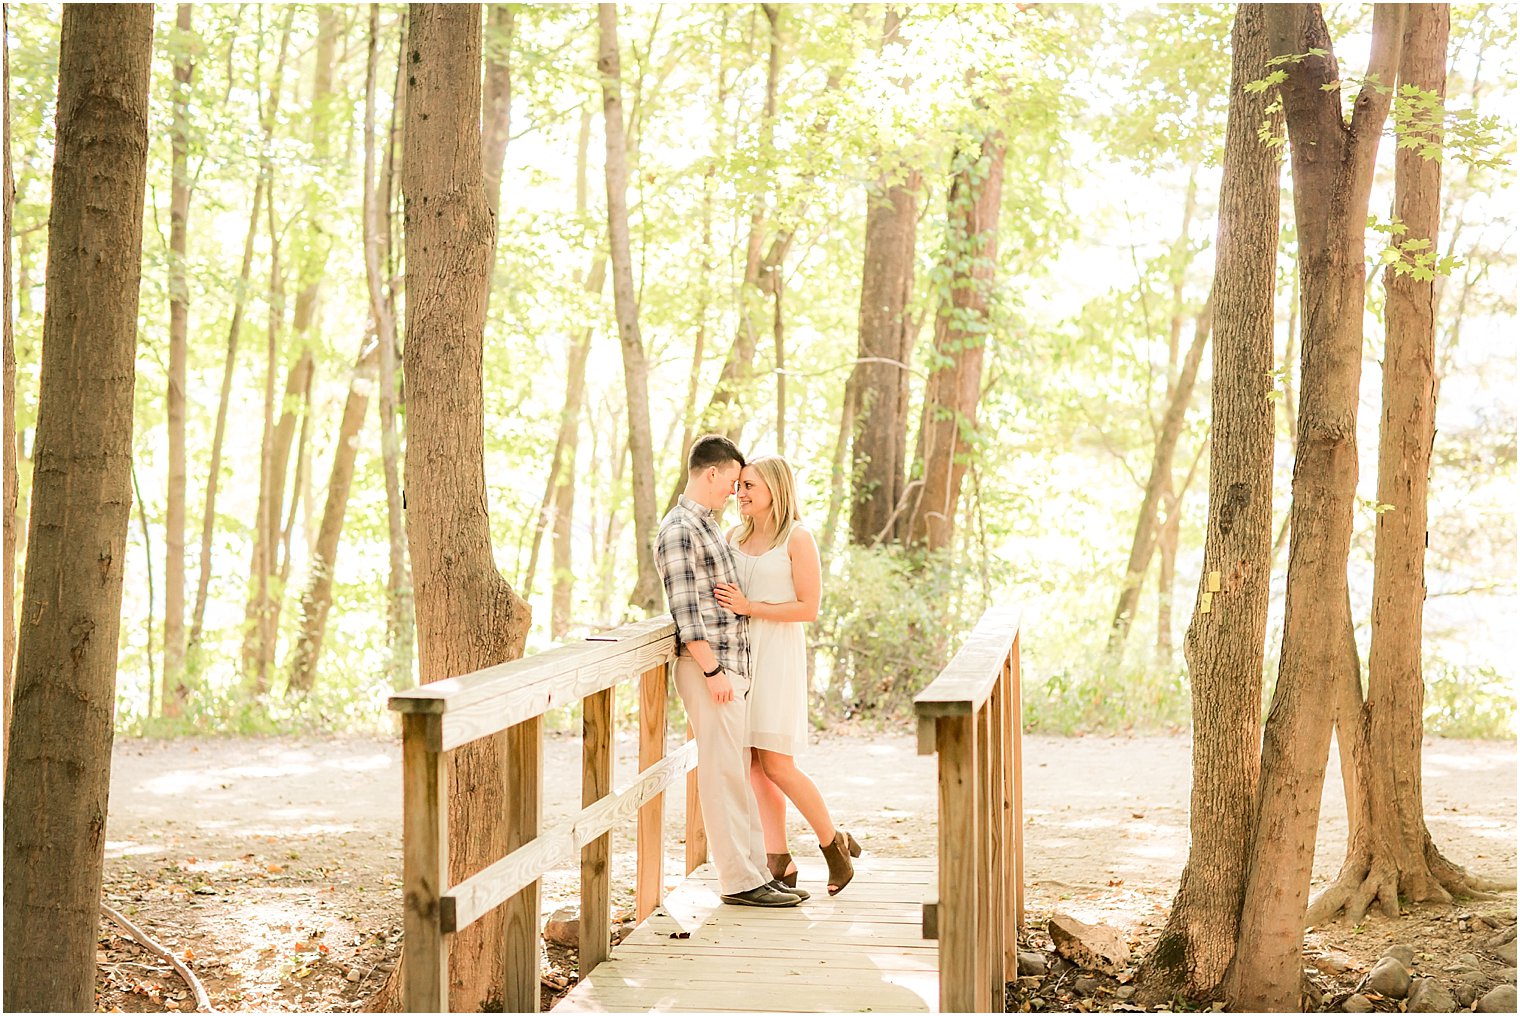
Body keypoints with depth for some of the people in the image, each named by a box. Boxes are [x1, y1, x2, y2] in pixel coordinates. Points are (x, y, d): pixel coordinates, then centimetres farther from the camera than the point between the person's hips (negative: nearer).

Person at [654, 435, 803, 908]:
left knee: (739, 772, 11)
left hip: (731, 665, 10)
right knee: (722, 773, -6)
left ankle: (755, 872, 15)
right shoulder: (679, 530, -12)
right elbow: (684, 610, -17)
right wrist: (712, 671, -20)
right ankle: (738, 880, -3)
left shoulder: (707, 525, 19)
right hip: (708, 666, -10)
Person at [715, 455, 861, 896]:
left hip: (778, 653, -6)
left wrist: (750, 608, -17)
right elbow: (720, 595, 25)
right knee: (754, 764, 3)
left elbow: (809, 608, -11)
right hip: (738, 651, 6)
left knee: (777, 764, -8)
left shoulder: (797, 538, -6)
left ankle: (835, 844, 10)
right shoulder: (734, 536, 12)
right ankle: (779, 863, 7)